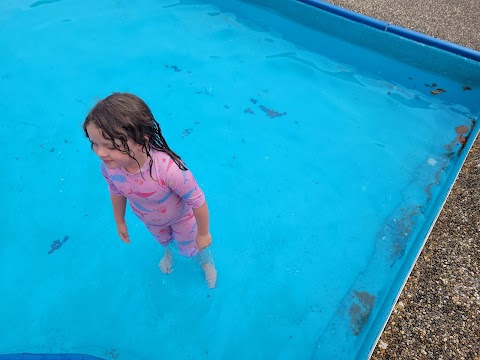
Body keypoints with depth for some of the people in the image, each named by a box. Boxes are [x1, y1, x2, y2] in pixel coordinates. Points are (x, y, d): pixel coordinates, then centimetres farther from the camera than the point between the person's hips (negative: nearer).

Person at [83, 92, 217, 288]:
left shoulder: (169, 168, -49)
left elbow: (198, 202, -32)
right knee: (163, 240, 36)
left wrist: (203, 234, -16)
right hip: (149, 220, 4)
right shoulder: (108, 167, -32)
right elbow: (117, 193, -7)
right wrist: (120, 222, 9)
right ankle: (168, 252, 74)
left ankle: (206, 261, 61)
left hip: (180, 217, -4)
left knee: (190, 248, 24)